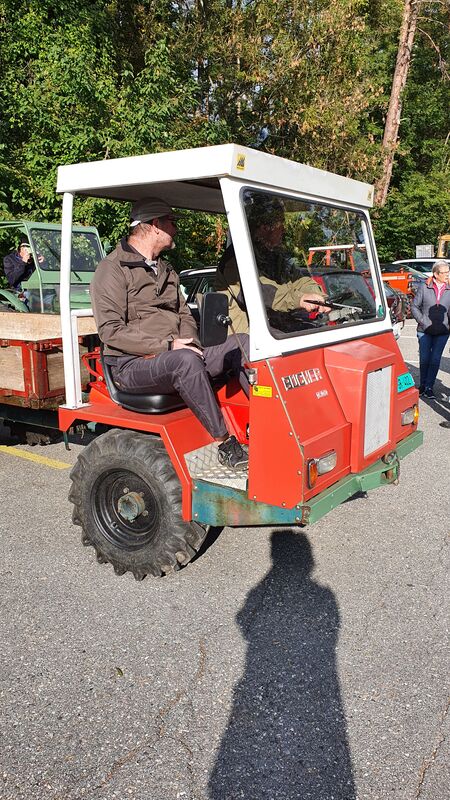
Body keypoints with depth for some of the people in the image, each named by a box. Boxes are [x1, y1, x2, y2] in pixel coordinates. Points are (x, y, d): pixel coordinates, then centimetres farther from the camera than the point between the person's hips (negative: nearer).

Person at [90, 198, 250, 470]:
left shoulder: (166, 270, 22)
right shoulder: (113, 269, -5)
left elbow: (185, 315, 22)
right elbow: (111, 330, -15)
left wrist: (189, 343, -2)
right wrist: (167, 346, -20)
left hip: (174, 357, 8)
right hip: (133, 365, -8)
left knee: (242, 345, -9)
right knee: (186, 361, -39)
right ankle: (226, 444, -32)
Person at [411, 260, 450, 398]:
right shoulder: (424, 287, -3)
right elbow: (414, 306, 2)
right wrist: (423, 322, -5)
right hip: (425, 331, -1)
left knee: (435, 359, 5)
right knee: (424, 358, 6)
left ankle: (429, 387, 16)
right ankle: (423, 385, 24)